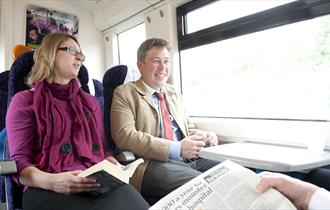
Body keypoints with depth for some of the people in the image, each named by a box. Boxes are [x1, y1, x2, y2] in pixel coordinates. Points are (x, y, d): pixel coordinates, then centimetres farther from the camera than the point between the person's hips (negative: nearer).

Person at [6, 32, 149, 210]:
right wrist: (50, 181, -21)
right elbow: (20, 161, -2)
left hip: (96, 183, 4)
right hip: (47, 189, -3)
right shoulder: (24, 101, 6)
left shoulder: (90, 101, 19)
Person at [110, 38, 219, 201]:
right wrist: (177, 148, -19)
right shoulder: (125, 93, 1)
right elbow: (125, 136, -13)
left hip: (190, 159, 7)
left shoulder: (174, 93, 21)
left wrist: (204, 137, -1)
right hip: (153, 164, -6)